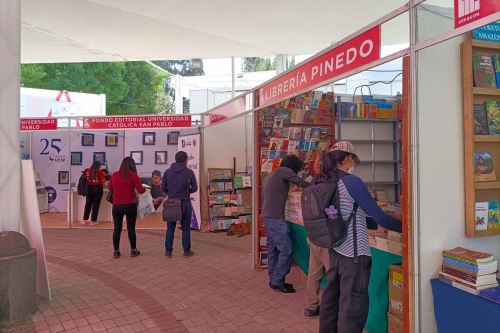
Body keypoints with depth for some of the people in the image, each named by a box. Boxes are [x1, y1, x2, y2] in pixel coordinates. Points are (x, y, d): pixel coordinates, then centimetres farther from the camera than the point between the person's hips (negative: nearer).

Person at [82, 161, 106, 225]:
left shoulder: (87, 171, 3)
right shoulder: (100, 172, -7)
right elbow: (103, 181, -8)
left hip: (89, 188, 4)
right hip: (97, 189, -4)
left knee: (88, 204, 13)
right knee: (96, 205, 2)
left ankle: (85, 220, 15)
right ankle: (93, 221, 4)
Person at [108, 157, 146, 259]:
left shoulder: (114, 175, 2)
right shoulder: (133, 175, -8)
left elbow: (111, 189, 16)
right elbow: (140, 190, -8)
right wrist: (144, 188, 12)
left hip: (117, 206, 2)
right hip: (130, 205, -2)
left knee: (117, 229, 9)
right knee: (131, 228, 7)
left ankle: (116, 251, 14)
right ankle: (133, 250, 18)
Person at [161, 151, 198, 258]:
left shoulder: (167, 172, 0)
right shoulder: (189, 172, -6)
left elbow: (163, 188, 2)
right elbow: (194, 188, -2)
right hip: (185, 203, -2)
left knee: (170, 228, 10)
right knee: (186, 228, 8)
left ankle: (168, 251, 14)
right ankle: (186, 251, 13)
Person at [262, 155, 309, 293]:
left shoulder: (270, 176, 20)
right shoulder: (283, 171, -6)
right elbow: (301, 183, -13)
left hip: (268, 217, 10)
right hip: (276, 219, -9)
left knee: (273, 250, 12)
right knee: (286, 250, -4)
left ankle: (273, 280, 18)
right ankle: (277, 281, 2)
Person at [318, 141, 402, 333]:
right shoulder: (351, 181, -16)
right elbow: (379, 217, -12)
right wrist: (404, 226, 3)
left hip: (335, 250, 8)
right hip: (354, 253, -8)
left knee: (332, 297, 19)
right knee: (353, 305, 3)